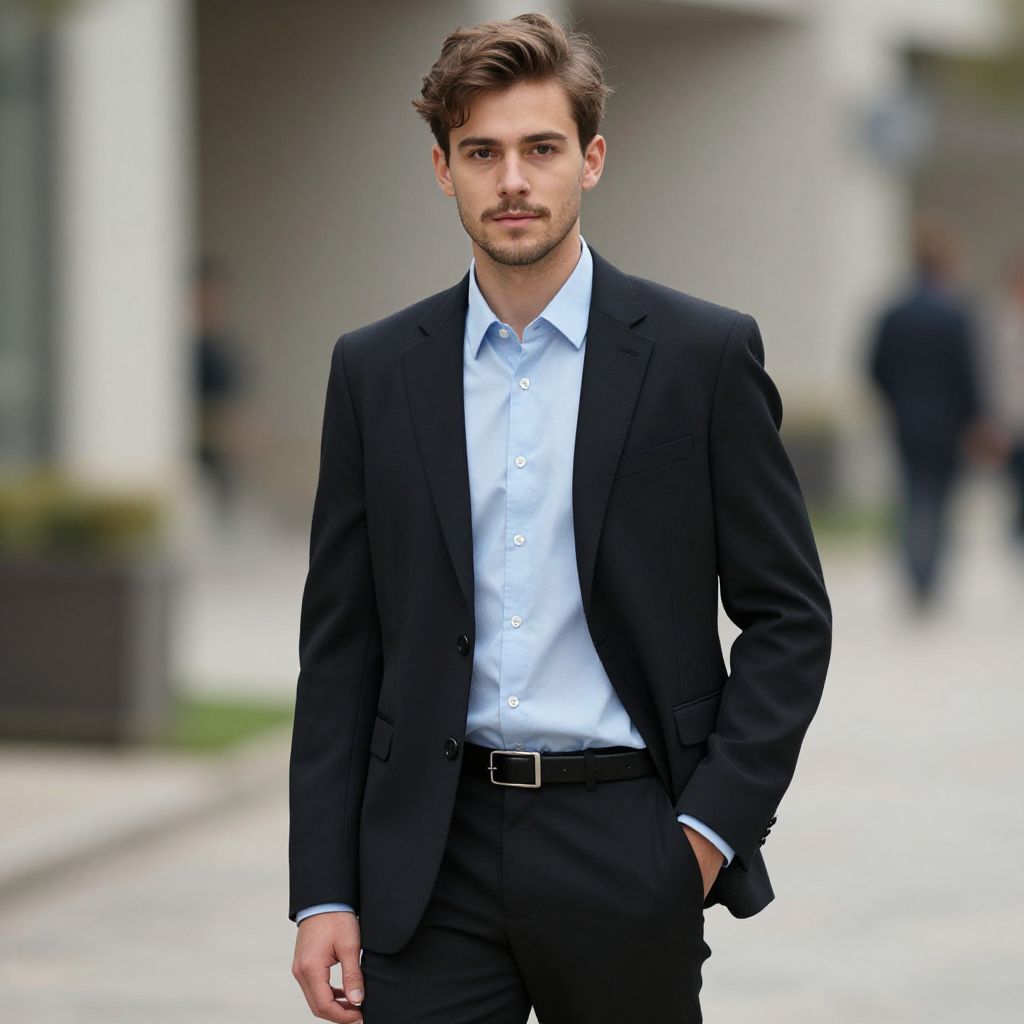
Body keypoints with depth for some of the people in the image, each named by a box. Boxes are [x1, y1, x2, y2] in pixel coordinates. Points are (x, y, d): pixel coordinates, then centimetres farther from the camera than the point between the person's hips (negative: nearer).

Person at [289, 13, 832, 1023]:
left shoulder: (702, 355, 0)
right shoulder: (375, 369, 7)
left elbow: (788, 616, 2)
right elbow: (340, 645, 7)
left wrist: (713, 827, -8)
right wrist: (322, 894, 1)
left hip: (624, 848, -1)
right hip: (433, 858, 2)